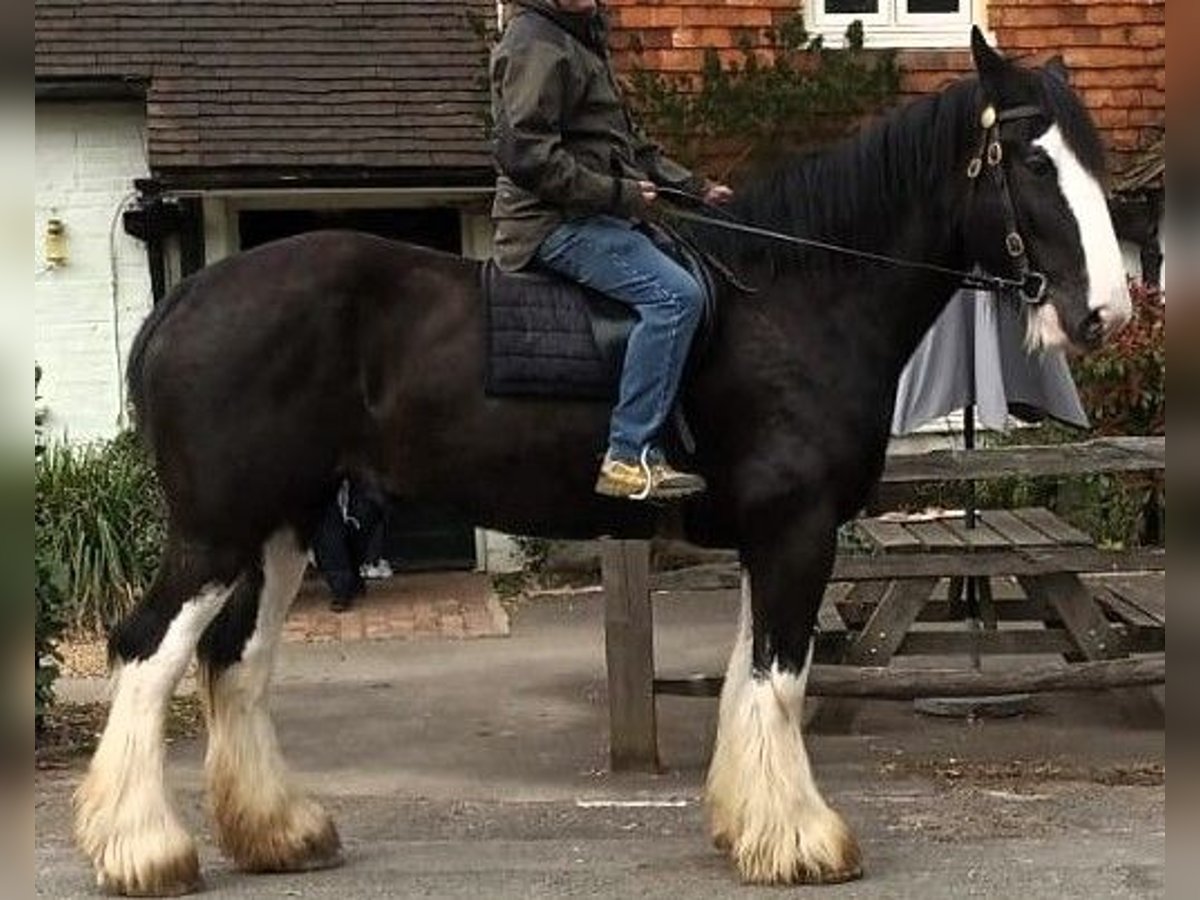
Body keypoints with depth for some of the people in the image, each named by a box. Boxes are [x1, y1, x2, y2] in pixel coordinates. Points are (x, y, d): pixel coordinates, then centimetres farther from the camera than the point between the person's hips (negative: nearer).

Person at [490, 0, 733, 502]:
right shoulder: (534, 44, -13)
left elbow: (625, 140, 27)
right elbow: (525, 155, -23)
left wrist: (695, 188, 17)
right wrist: (618, 194, -19)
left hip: (598, 214, 11)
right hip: (555, 221, -11)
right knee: (675, 294, -26)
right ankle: (631, 456, -25)